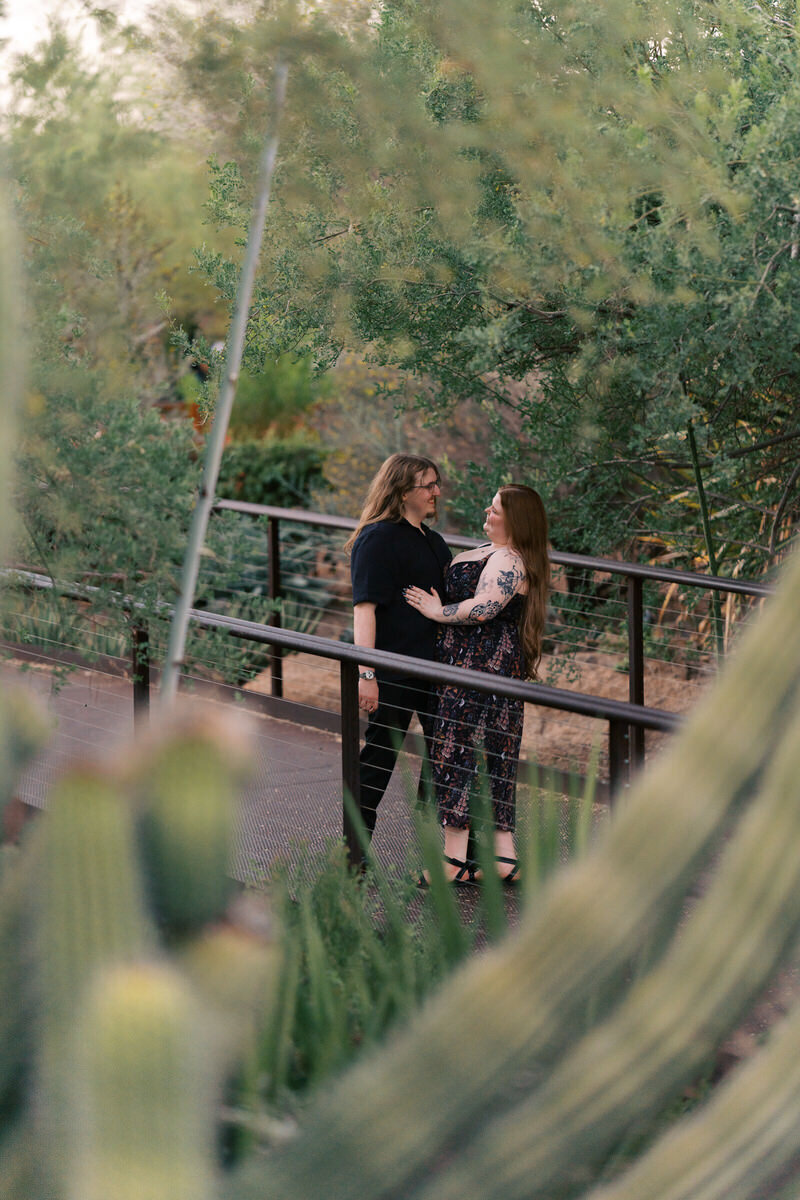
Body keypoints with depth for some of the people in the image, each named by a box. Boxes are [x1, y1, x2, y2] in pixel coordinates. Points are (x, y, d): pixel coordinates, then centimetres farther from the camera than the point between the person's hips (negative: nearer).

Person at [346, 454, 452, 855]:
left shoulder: (433, 541, 15)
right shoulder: (378, 538, -12)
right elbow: (365, 607, -18)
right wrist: (366, 672, -25)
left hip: (434, 668, 8)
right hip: (394, 671, -8)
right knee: (380, 754, 0)